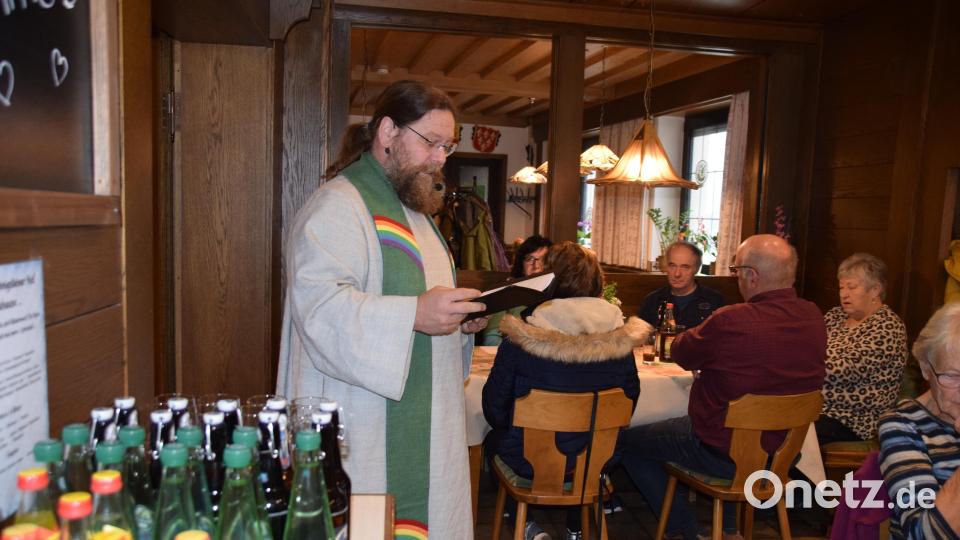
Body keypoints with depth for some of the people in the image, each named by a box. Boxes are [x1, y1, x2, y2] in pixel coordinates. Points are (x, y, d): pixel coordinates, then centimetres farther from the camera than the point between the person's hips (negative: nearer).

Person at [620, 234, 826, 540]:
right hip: (782, 450, 7)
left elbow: (681, 354, -10)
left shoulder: (731, 321, -29)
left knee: (628, 442, 12)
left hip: (723, 452, -7)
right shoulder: (813, 317, -8)